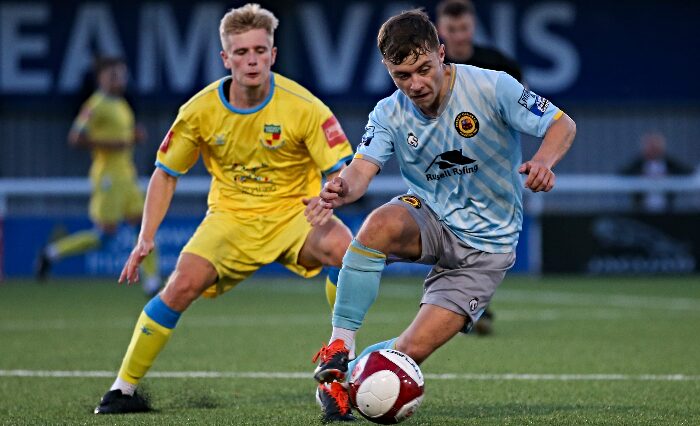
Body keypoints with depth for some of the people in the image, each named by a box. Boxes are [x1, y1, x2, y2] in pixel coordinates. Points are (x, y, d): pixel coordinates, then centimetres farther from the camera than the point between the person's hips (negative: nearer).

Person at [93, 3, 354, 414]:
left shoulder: (302, 106, -15)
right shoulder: (201, 110, -8)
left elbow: (344, 171, -14)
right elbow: (166, 173, 5)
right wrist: (146, 238, -5)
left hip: (294, 212, -1)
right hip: (231, 216, 2)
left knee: (343, 248, -33)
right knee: (183, 284, -21)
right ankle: (125, 388, -7)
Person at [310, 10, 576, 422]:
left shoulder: (491, 87, -16)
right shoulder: (389, 114, -7)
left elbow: (563, 125, -13)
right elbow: (363, 168, -22)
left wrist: (544, 161, -36)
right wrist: (344, 189, -47)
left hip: (486, 245, -2)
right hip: (428, 218, 2)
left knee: (412, 351, -16)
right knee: (380, 224, -36)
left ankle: (347, 379, 15)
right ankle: (339, 348, -26)